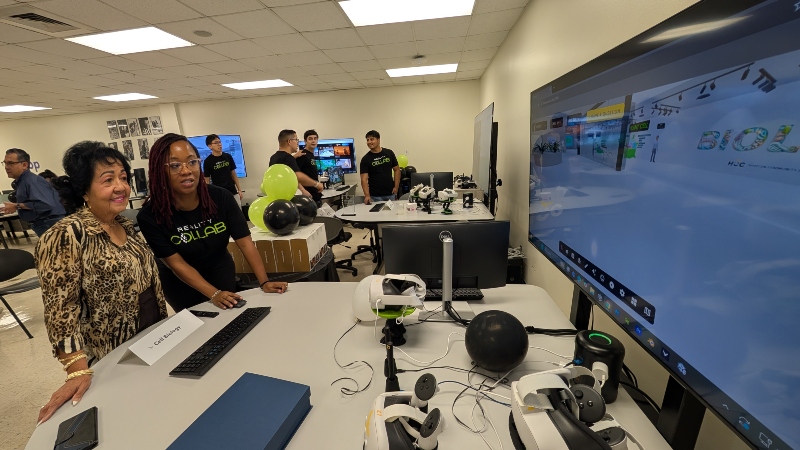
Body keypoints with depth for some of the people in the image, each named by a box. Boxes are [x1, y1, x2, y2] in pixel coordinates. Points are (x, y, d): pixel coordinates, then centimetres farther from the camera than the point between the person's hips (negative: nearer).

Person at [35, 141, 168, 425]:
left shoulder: (125, 226, 0)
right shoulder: (66, 236, -22)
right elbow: (60, 308, -24)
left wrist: (164, 328, 15)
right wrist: (78, 370, -28)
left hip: (153, 342, 7)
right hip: (111, 360, -6)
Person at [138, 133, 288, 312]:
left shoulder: (221, 197, -21)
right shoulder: (150, 216, -25)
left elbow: (245, 242, -20)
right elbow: (176, 264, -20)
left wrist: (264, 282, -28)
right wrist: (214, 294, -29)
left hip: (221, 274, 2)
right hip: (181, 284, -1)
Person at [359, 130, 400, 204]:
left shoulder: (389, 153, 2)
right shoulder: (365, 159, -6)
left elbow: (396, 170, 8)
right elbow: (364, 178, -12)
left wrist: (396, 187, -3)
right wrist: (367, 195, -27)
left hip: (390, 194, 2)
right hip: (375, 196, -2)